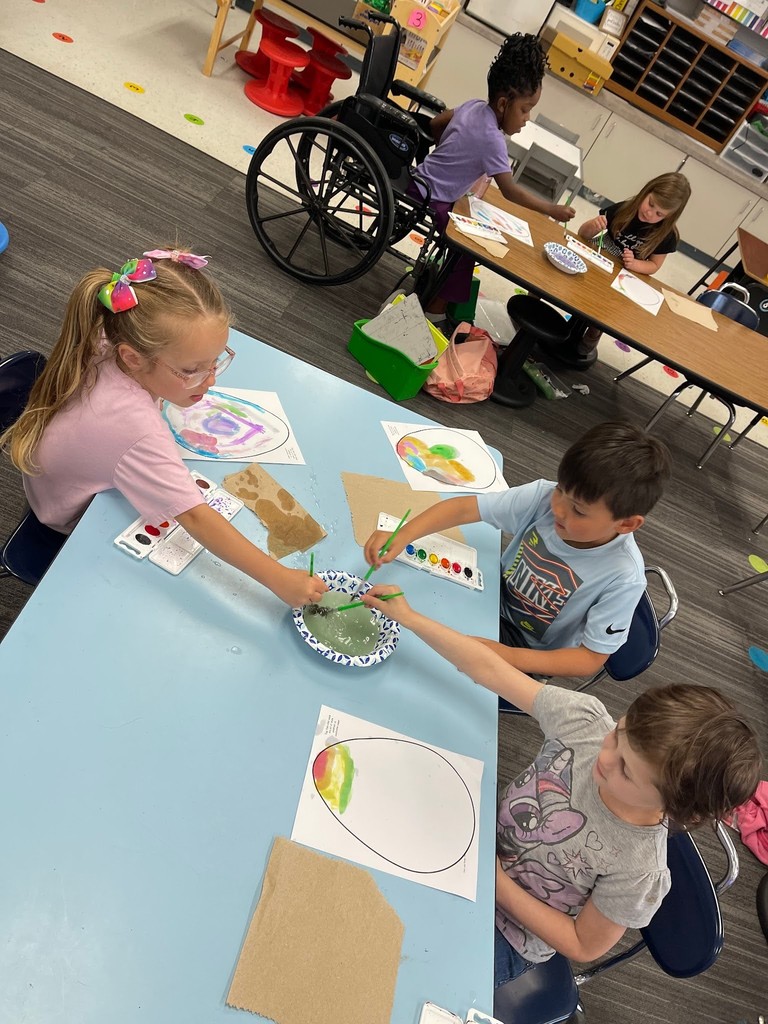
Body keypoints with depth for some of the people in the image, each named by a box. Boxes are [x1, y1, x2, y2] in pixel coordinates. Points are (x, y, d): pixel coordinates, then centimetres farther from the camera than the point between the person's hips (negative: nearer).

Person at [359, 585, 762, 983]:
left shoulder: (638, 871, -31)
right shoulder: (585, 718, -26)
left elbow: (584, 945, -14)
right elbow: (489, 669, -20)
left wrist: (497, 882, -23)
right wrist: (408, 617, -24)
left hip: (504, 939, -3)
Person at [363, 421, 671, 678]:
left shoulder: (623, 577, -31)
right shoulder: (543, 497, -25)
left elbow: (591, 659, -23)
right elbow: (465, 508, -24)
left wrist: (510, 657, -34)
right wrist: (403, 535, -40)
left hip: (531, 652, -3)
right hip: (495, 598, 4)